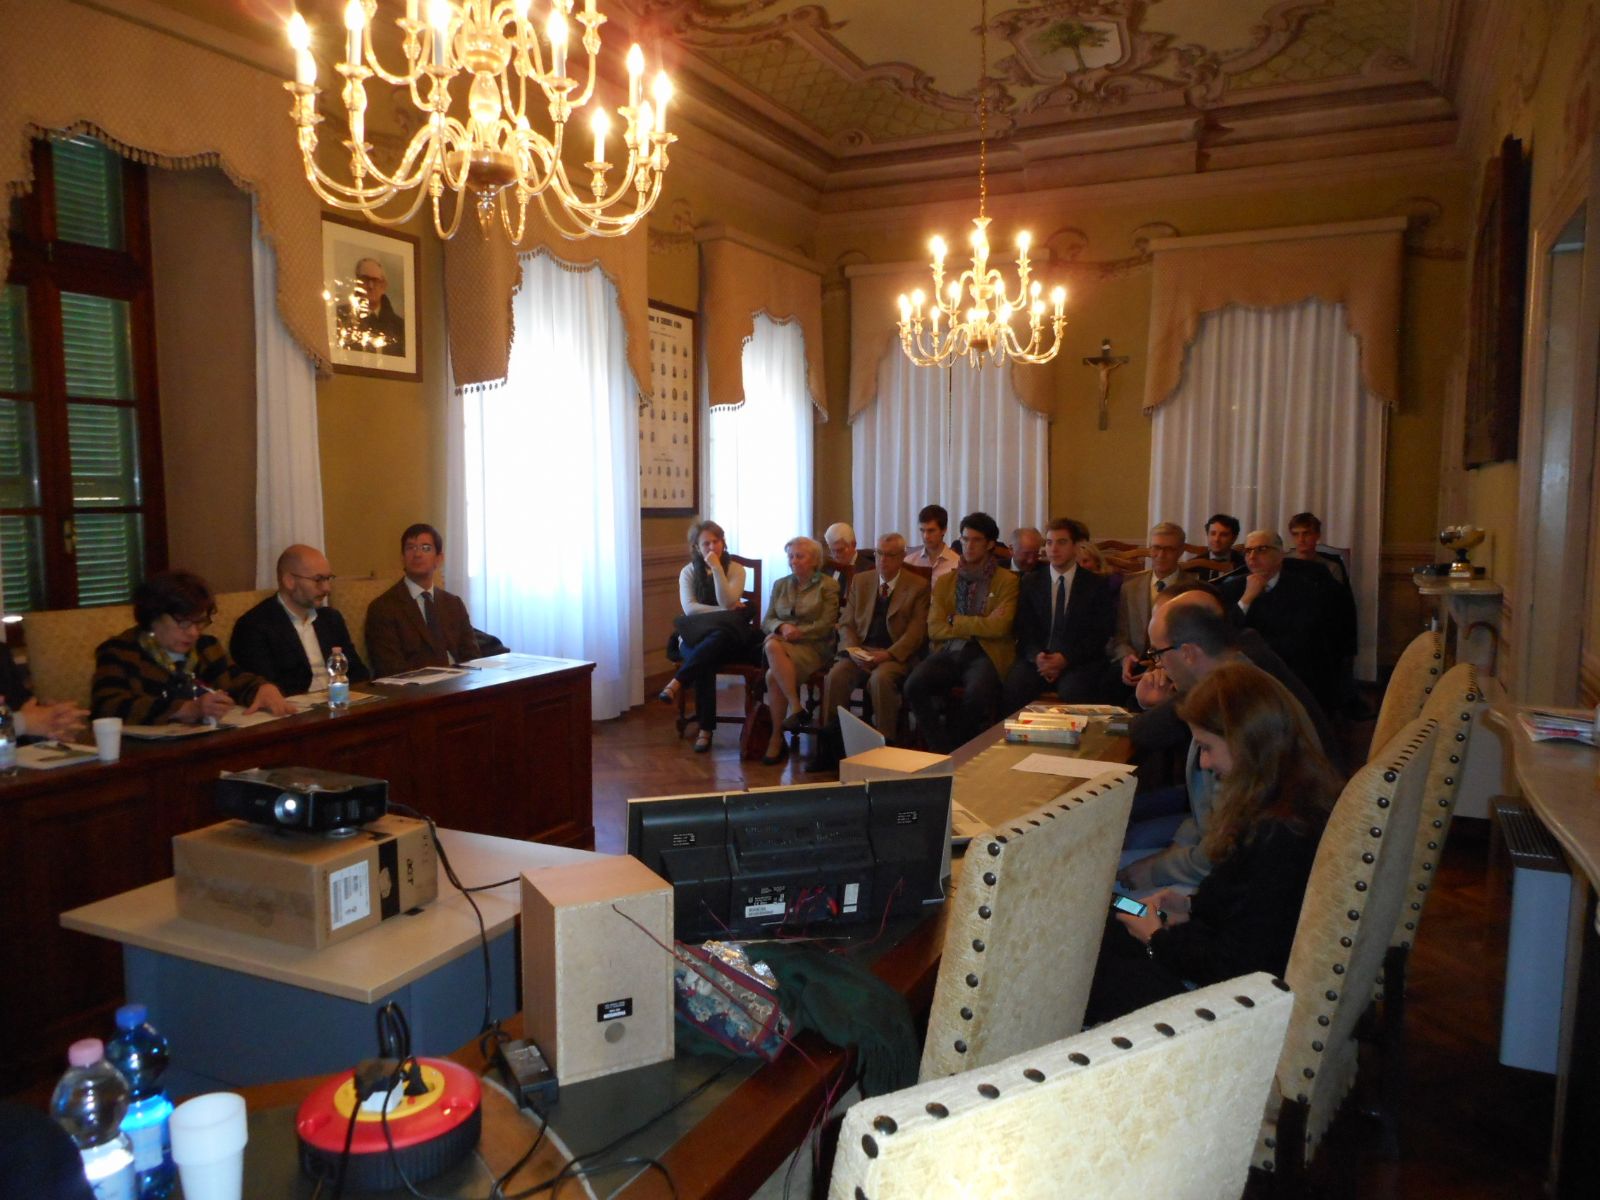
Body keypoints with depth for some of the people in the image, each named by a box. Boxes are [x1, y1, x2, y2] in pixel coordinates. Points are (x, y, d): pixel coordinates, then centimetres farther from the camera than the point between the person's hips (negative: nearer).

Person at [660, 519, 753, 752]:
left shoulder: (736, 569, 5)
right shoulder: (689, 572, 10)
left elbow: (727, 603, -10)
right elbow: (689, 608, -3)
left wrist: (717, 568, -14)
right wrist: (723, 612, -12)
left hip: (726, 637, -1)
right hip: (696, 636, 1)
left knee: (715, 640, -41)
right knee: (703, 662, -36)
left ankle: (677, 682, -44)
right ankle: (705, 728, -35)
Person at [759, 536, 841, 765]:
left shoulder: (828, 585, 7)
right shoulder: (780, 585, 21)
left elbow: (826, 624, -3)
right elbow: (767, 621, 13)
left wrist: (798, 632, -14)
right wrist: (782, 627, -8)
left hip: (812, 647, -4)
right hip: (782, 642, 4)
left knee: (773, 675, -31)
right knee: (772, 646, -34)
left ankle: (777, 738, -21)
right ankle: (795, 706, -30)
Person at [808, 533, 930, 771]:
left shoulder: (918, 586, 4)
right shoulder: (860, 581, 16)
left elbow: (917, 631, -5)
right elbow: (846, 622, 13)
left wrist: (888, 654, -19)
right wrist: (853, 650, -8)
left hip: (895, 655, -3)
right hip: (860, 651, 3)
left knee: (880, 678, -36)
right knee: (836, 675, -27)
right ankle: (829, 745, -19)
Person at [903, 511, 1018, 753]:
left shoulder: (1007, 581, 8)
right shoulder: (944, 581, 18)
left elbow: (998, 627, -7)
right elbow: (934, 629, 6)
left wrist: (955, 621, 1)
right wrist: (979, 625, -3)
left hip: (985, 654, -3)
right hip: (948, 652, 3)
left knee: (977, 694, -35)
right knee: (914, 686, -28)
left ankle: (957, 749, -7)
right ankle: (941, 749, -11)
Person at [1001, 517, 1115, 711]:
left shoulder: (1096, 585, 7)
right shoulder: (1030, 582, 14)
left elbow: (1101, 633, 2)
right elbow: (1024, 629, 9)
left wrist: (1066, 658, -12)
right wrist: (1037, 656, -12)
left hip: (1078, 660, -2)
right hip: (1038, 658, 2)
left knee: (1073, 692, -35)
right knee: (1012, 686, -29)